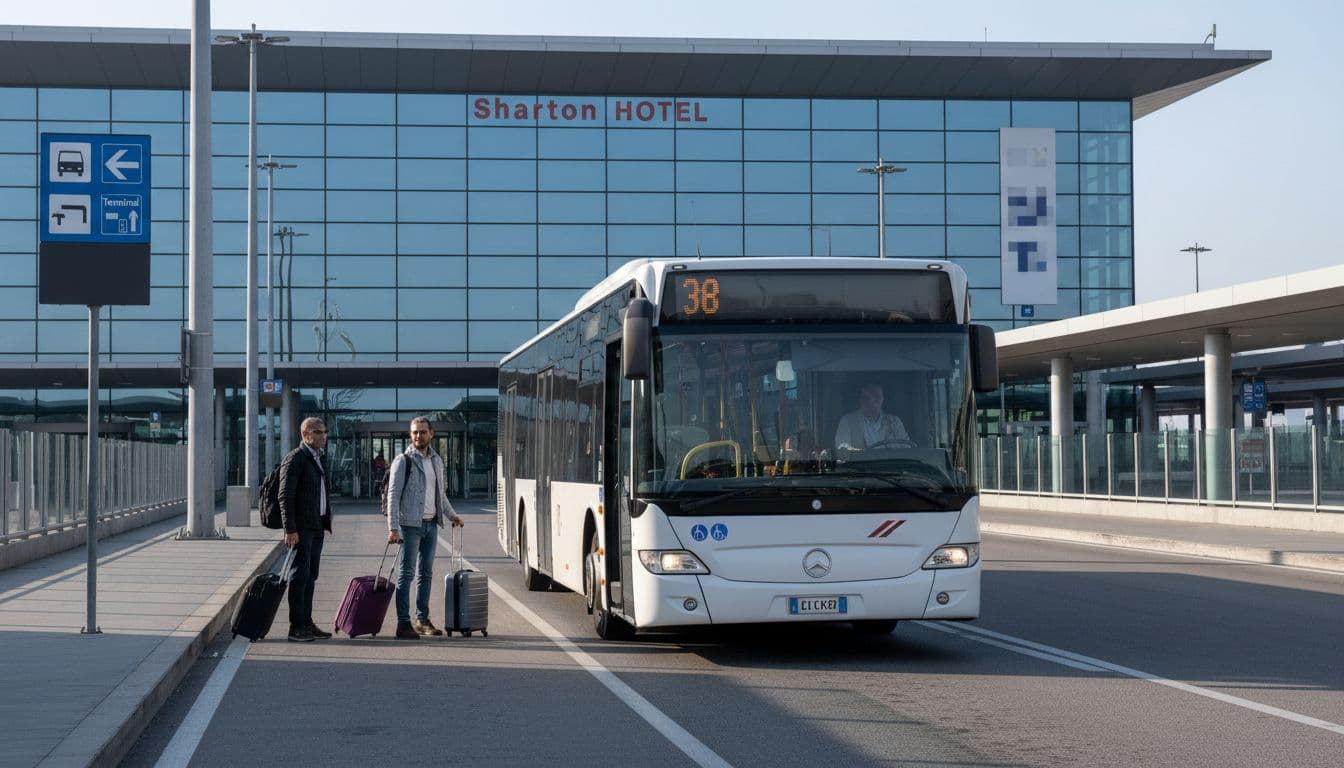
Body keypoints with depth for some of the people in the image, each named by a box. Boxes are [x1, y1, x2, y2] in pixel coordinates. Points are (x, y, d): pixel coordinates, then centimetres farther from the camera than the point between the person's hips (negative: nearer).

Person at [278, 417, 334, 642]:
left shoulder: (321, 459, 17)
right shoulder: (294, 459, -10)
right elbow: (285, 496, -15)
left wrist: (327, 522, 16)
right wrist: (290, 529, -20)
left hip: (317, 527, 8)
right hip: (300, 527, -8)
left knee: (311, 576, 10)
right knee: (301, 575, -7)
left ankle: (307, 623, 15)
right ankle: (296, 627, -3)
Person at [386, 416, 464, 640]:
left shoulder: (436, 460, 12)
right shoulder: (403, 461, -8)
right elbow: (393, 495, -13)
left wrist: (451, 514, 22)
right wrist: (393, 527, -20)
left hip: (431, 524, 6)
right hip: (410, 523, -6)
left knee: (427, 573, 10)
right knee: (407, 573, -5)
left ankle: (423, 619, 17)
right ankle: (403, 623, -4)